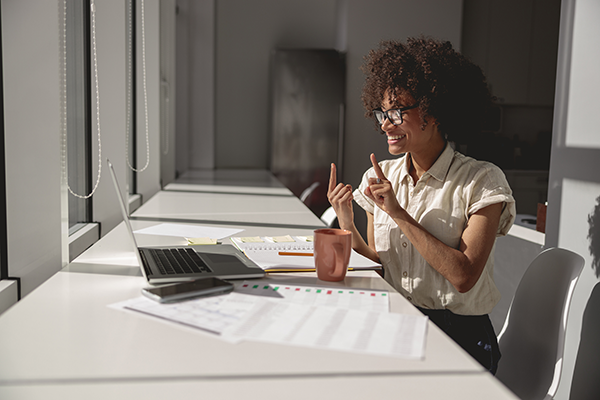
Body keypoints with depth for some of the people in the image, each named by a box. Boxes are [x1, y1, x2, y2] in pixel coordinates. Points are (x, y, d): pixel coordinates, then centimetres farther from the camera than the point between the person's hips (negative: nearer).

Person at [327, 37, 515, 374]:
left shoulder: (482, 181, -8)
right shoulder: (380, 177, 6)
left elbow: (463, 276, -18)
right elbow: (379, 263, 10)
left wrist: (399, 213, -19)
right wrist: (346, 223, -7)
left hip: (460, 334, -4)